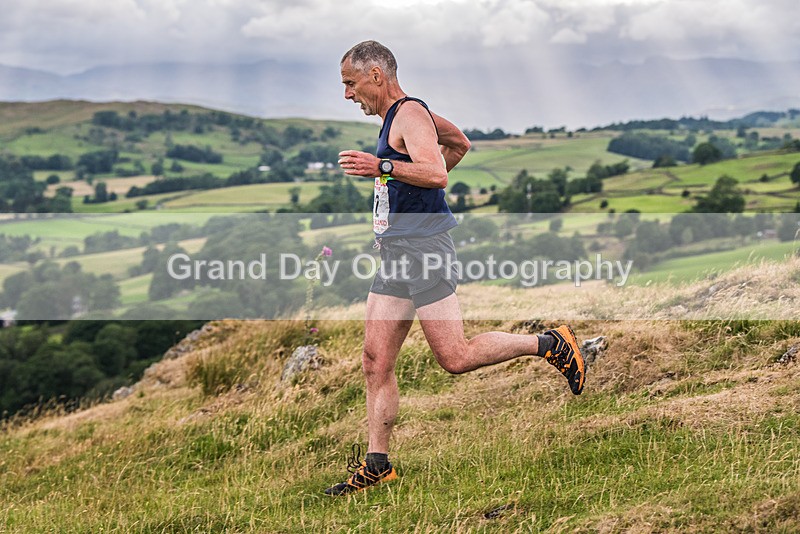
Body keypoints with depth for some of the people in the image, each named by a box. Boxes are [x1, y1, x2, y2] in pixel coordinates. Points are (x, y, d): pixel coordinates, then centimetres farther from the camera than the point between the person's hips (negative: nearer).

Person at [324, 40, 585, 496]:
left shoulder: (410, 113, -10)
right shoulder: (400, 116, 21)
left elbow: (436, 172, -25)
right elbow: (460, 143, 35)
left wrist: (383, 167, -31)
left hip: (423, 248, -10)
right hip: (397, 253, 10)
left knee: (455, 358, -10)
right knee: (376, 362, 4)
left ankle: (552, 345, 6)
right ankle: (377, 464, 6)